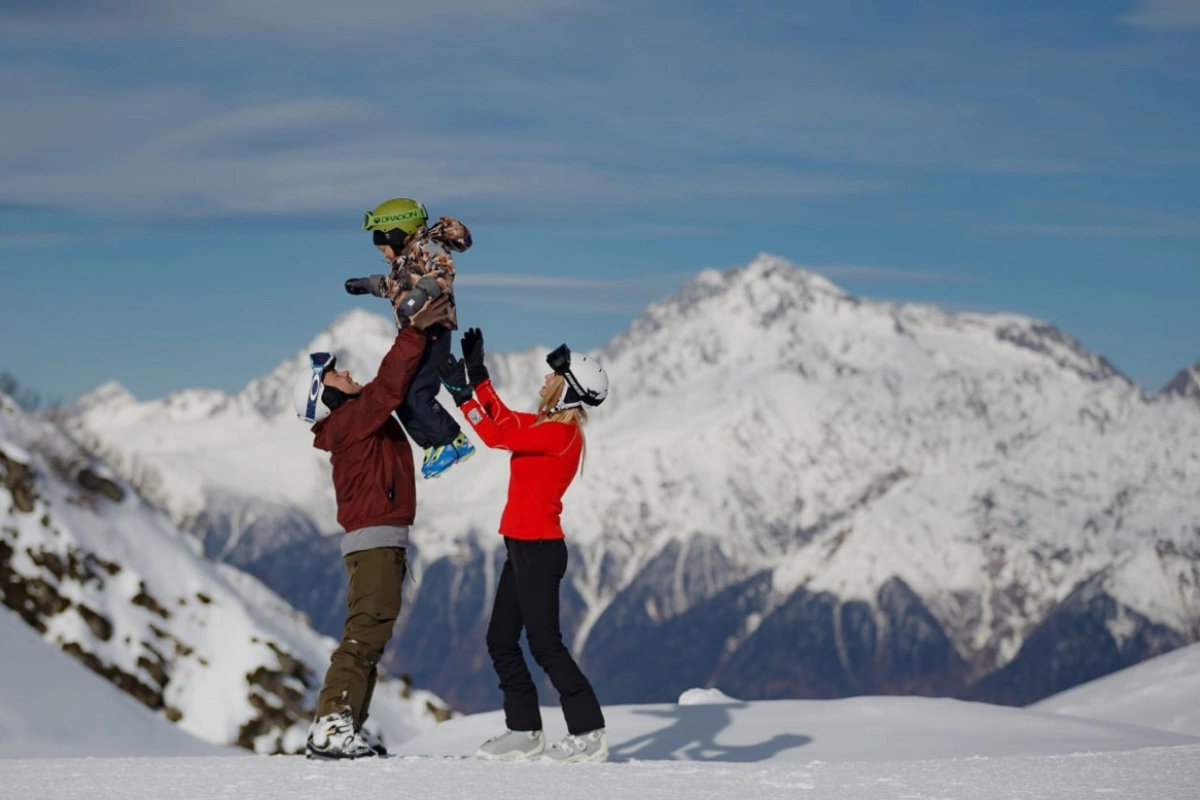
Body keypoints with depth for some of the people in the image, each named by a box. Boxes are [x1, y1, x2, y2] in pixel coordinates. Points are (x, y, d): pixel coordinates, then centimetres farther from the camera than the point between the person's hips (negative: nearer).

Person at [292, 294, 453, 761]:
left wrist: (417, 332, 13)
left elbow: (395, 383, 23)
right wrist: (416, 332, -25)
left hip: (379, 542, 11)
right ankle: (330, 727, -20)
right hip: (374, 541, -11)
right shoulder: (351, 421, -12)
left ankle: (347, 728, 15)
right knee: (366, 633, -15)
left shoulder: (358, 417, 16)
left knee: (371, 636, 13)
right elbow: (389, 383, -25)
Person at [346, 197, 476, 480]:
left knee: (415, 394, -17)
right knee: (400, 396, 9)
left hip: (431, 332, -11)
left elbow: (442, 274, -34)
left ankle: (454, 443, -8)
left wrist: (420, 293, -50)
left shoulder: (426, 249, -13)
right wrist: (369, 284, 46)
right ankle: (435, 445, 13)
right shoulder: (405, 257, 16)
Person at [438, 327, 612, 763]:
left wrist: (462, 392, -16)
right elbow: (503, 417, 23)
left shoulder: (560, 434, -17)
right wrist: (476, 373, 19)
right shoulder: (550, 426, 10)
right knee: (501, 641, 12)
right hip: (524, 547, 10)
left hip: (539, 549, -10)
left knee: (544, 643, -8)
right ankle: (524, 731, 16)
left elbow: (496, 435, -21)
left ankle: (589, 733, -4)